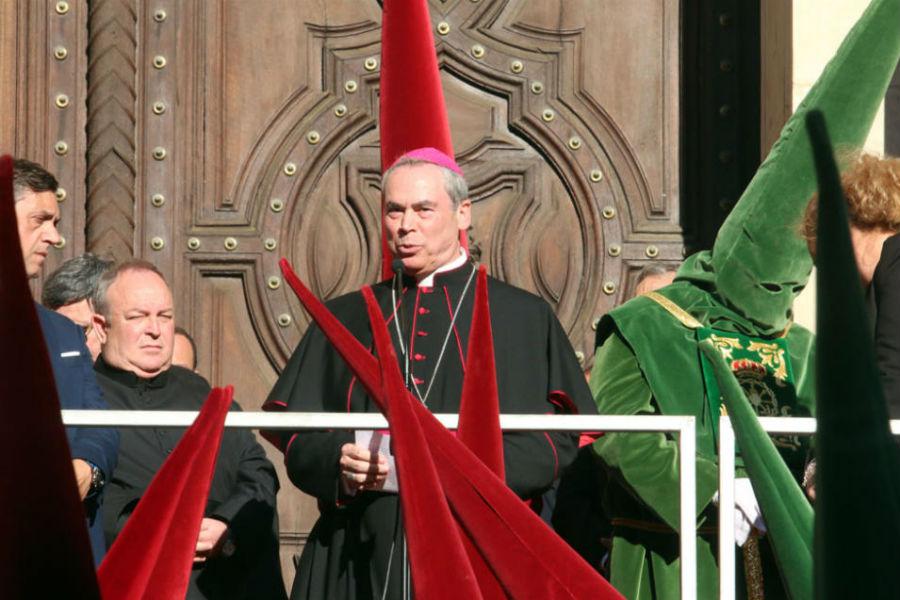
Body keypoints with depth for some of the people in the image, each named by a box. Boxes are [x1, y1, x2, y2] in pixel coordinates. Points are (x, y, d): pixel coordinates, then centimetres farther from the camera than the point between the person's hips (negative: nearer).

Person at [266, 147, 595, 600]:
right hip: (359, 559, 2)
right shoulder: (345, 320, 15)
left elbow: (564, 436, -1)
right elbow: (296, 431, 11)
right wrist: (337, 461, -11)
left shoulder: (526, 319, 7)